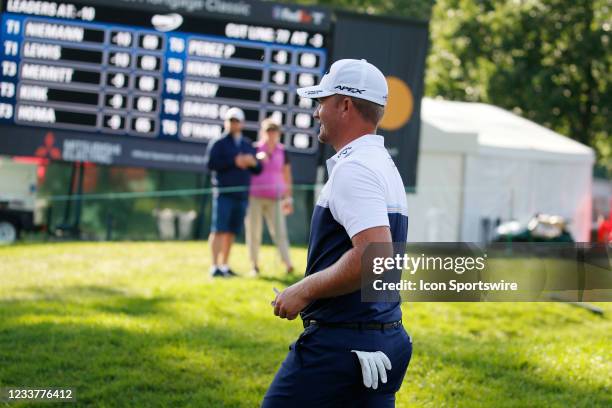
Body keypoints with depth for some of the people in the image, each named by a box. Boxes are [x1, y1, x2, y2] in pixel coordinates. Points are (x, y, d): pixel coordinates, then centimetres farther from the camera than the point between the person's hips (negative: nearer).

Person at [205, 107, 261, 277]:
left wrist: (253, 163, -6)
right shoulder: (219, 143, 2)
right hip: (224, 193, -5)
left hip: (242, 193, 5)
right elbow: (210, 163, -11)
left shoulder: (248, 145, 18)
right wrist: (234, 162, -15)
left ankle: (224, 265, 12)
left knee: (232, 232, 6)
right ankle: (214, 266, -11)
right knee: (219, 230, -10)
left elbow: (258, 170, 17)